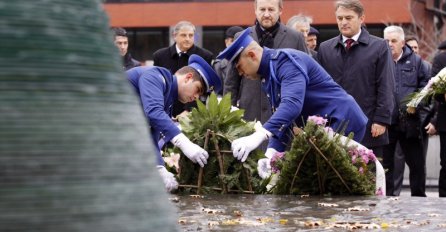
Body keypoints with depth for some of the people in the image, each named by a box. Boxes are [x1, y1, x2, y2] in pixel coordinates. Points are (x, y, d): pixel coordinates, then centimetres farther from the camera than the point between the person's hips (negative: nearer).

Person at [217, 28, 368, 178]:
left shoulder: (287, 61, -19)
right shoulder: (267, 78, 11)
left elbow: (292, 104, -35)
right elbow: (281, 119, 9)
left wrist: (259, 135, -45)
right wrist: (271, 154, -9)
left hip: (342, 123, -9)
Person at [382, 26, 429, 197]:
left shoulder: (415, 60, 8)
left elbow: (425, 84, 9)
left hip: (410, 120, 1)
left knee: (417, 163, 7)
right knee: (385, 163, 6)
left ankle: (419, 196, 18)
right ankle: (387, 196, 15)